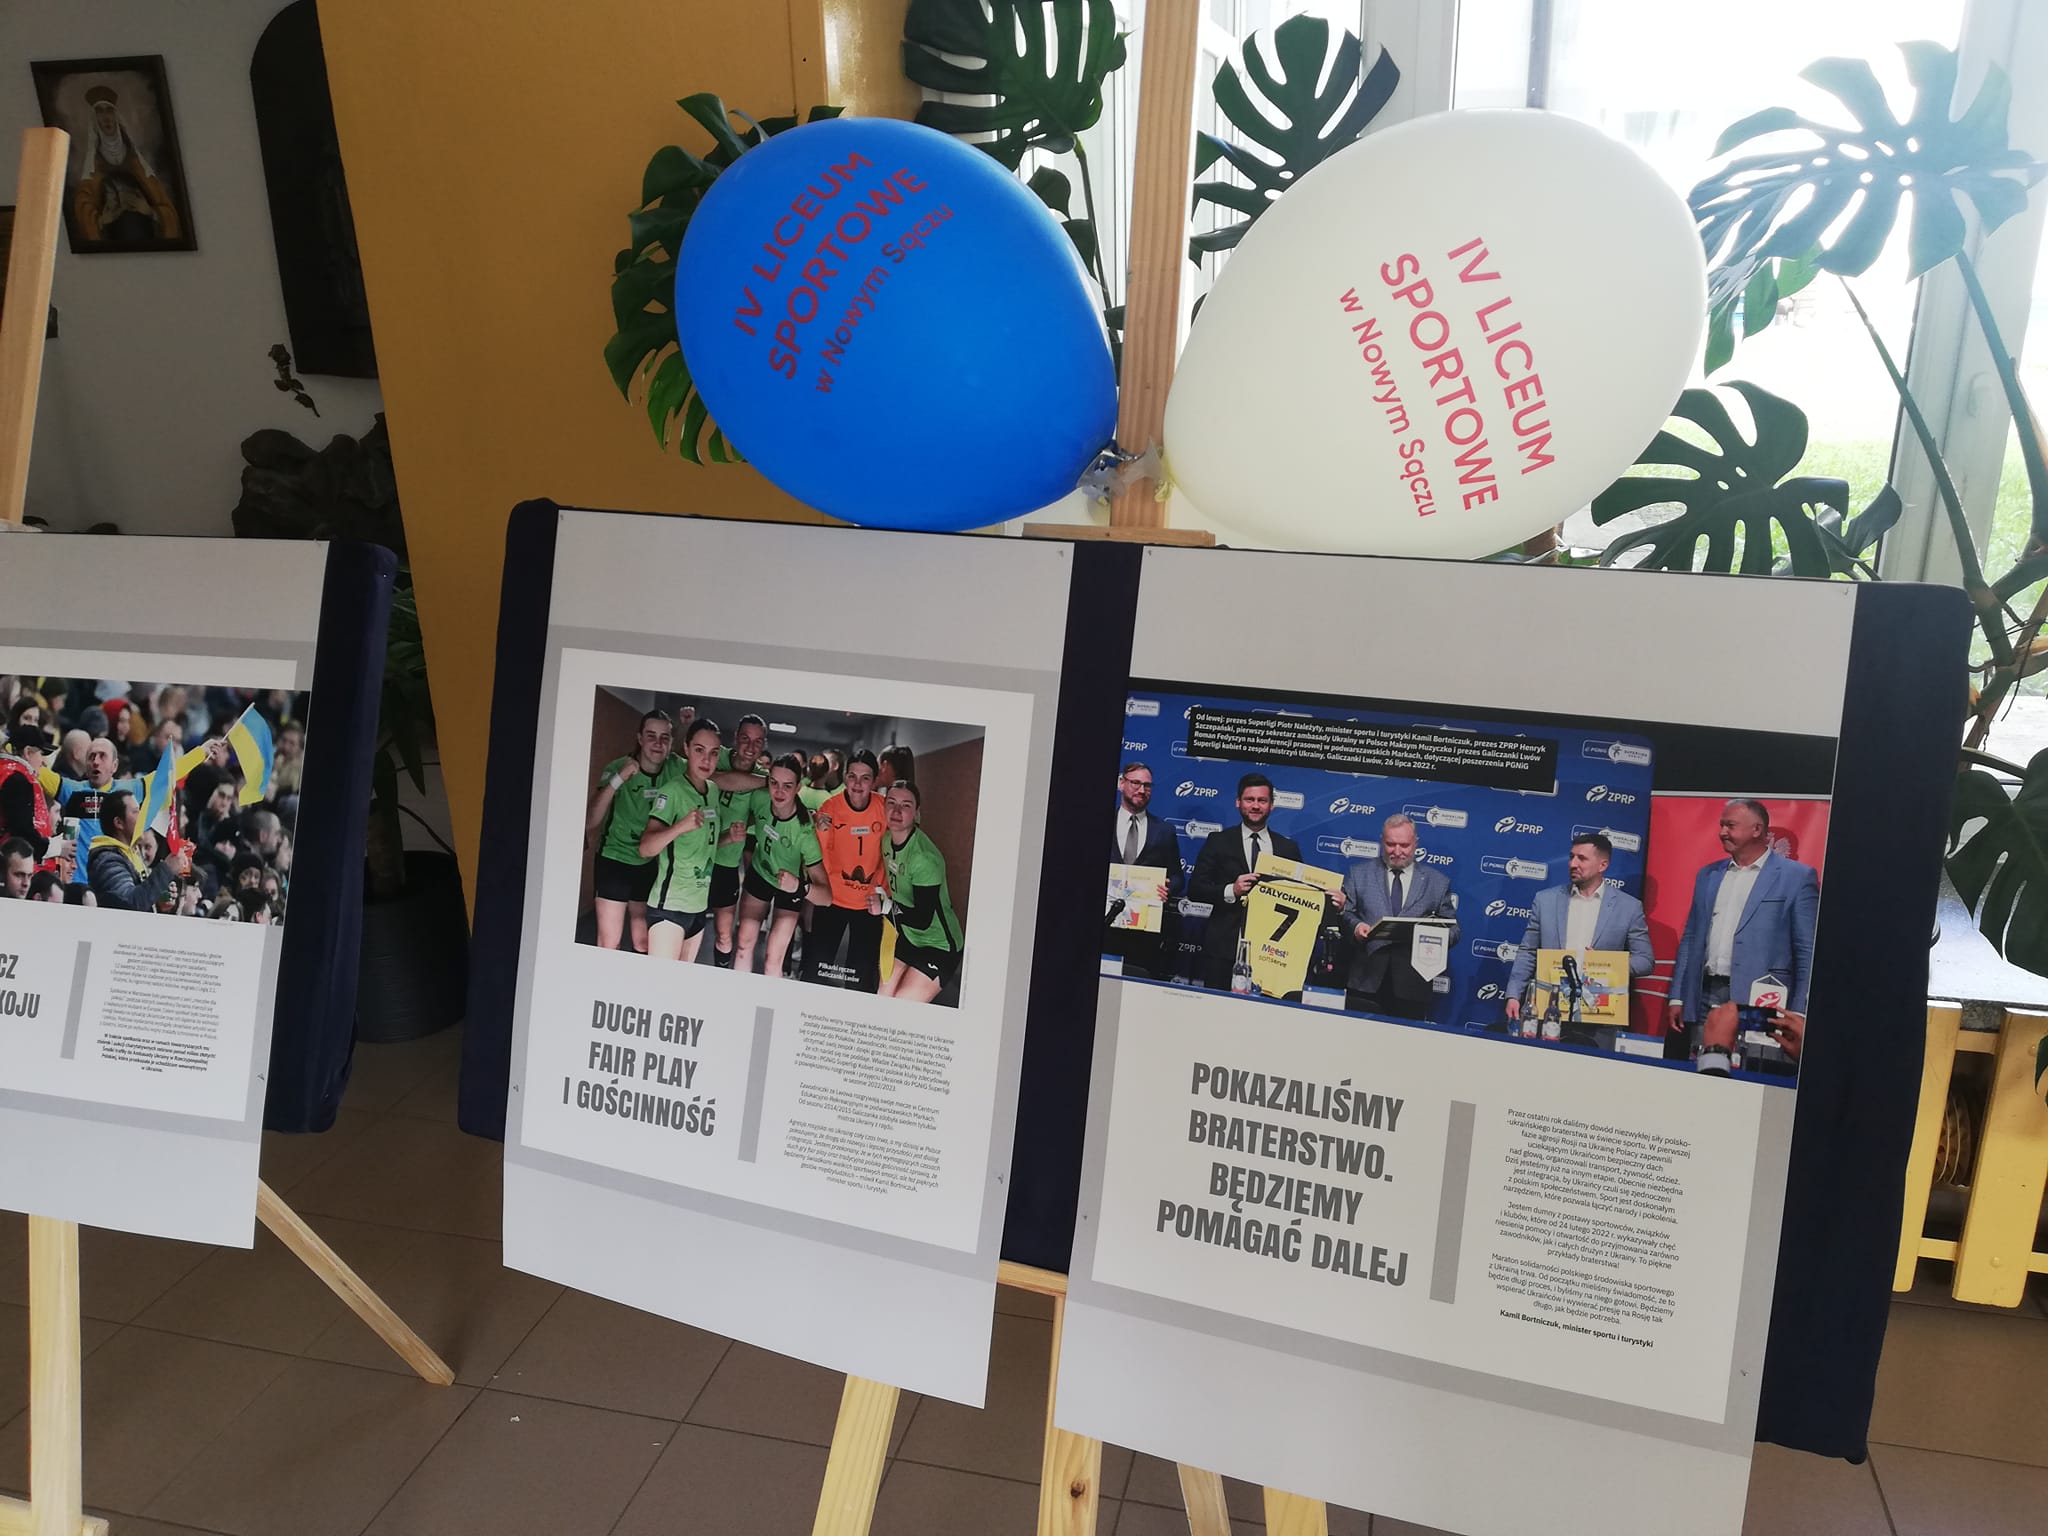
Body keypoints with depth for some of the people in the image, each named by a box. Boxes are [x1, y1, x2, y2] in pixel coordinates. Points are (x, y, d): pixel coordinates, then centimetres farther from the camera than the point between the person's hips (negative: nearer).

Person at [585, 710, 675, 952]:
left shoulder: (674, 770, -8)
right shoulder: (618, 768, -16)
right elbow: (589, 823, -22)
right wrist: (618, 780, -35)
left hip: (650, 865, 3)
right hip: (614, 861, -3)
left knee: (644, 945, 13)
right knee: (609, 946, -2)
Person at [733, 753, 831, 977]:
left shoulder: (804, 830, -37)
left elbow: (827, 895, -39)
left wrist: (799, 886, -55)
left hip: (789, 888, -3)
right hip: (759, 873, 3)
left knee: (774, 959, -1)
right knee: (744, 944, 6)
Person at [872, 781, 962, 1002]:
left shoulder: (925, 858, -28)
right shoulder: (887, 839, -3)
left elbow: (923, 920, -27)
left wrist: (887, 906, -27)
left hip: (938, 948, -8)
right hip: (907, 938, 8)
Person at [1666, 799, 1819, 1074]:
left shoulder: (1797, 877, 0)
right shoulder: (1708, 875, 15)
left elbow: (1807, 952, -2)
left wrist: (1799, 1015, -8)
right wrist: (1676, 998, 11)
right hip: (1702, 997, 5)